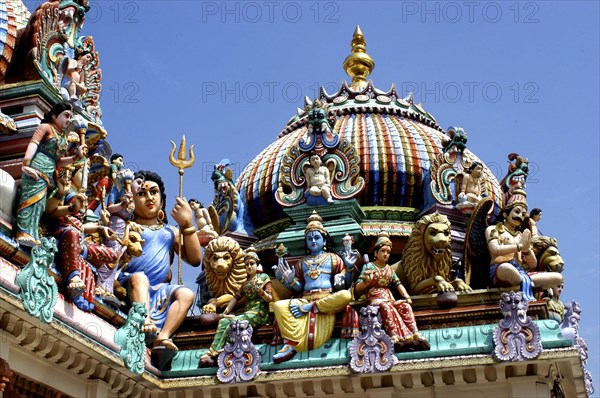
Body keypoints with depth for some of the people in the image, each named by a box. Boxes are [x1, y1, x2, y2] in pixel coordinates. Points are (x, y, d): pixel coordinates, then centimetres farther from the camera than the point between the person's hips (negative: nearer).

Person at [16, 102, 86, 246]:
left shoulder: (63, 136, 26)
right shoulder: (46, 127, 5)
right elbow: (33, 143, -12)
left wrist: (77, 156, 13)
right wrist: (26, 164, -28)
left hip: (48, 173, 8)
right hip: (37, 168, -8)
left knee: (39, 204, -2)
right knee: (33, 198, -22)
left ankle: (31, 235, -10)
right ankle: (25, 233, -34)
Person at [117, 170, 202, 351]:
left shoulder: (171, 232, 26)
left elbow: (195, 259, 13)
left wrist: (187, 225, 7)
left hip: (160, 290, 4)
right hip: (130, 287, -3)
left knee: (186, 294, -24)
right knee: (139, 277, -35)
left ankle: (162, 337, -39)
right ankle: (145, 323, -55)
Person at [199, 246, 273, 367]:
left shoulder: (264, 278, 7)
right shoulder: (246, 282, 24)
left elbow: (270, 299, 1)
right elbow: (237, 297, 15)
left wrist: (261, 291, -18)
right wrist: (226, 311, 5)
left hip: (259, 312, -6)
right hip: (247, 311, 6)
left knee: (234, 321, -29)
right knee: (223, 321, -19)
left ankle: (214, 353, -30)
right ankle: (212, 353, -33)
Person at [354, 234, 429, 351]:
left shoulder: (389, 269, 21)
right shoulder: (369, 266, 4)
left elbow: (398, 284, 11)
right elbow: (357, 288, -2)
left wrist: (406, 297, -7)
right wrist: (366, 281, -24)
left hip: (388, 298, 5)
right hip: (375, 298, -5)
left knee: (405, 305, -25)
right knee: (386, 307, -38)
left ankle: (415, 336, -37)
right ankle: (396, 338, -51)